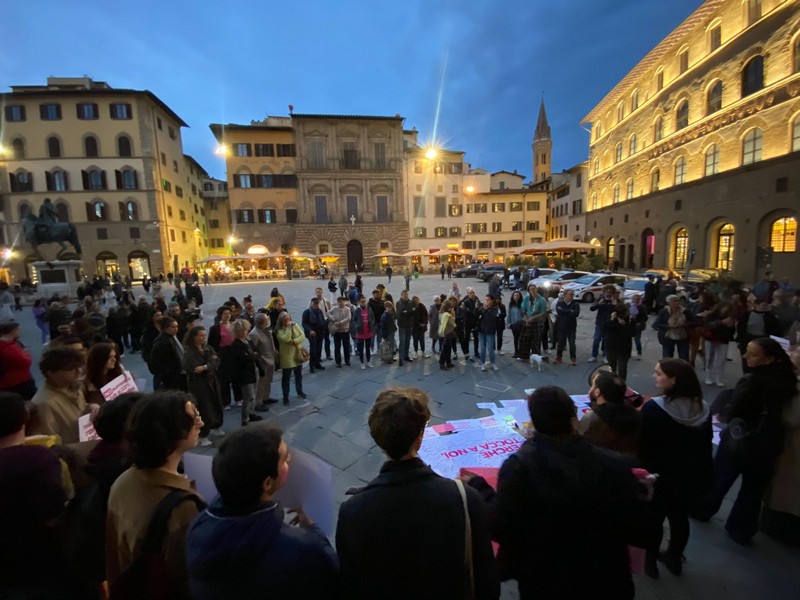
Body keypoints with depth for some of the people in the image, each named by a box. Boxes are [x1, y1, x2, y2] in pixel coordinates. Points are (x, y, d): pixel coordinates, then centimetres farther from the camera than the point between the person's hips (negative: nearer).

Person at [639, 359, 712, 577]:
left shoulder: (653, 408, -28)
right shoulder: (703, 408, -8)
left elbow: (642, 446, -20)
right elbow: (706, 446, 6)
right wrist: (703, 477, 19)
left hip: (660, 476, -5)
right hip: (691, 477, 5)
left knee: (654, 519, 14)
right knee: (680, 518, 22)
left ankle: (650, 560, 31)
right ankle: (674, 558, 41)